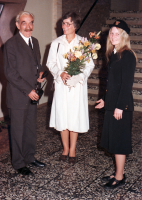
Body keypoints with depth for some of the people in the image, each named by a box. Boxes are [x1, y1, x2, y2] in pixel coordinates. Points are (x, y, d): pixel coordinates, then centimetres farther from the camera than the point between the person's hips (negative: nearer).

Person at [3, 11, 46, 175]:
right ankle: (19, 163, 20)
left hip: (32, 95, 7)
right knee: (18, 131, 5)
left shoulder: (34, 42, 10)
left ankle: (29, 157, 32)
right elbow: (10, 73, -16)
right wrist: (28, 90, -17)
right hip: (18, 96, -7)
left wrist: (40, 73, 0)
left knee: (30, 129, 16)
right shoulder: (11, 44, -13)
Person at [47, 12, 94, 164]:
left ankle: (72, 150, 17)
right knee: (62, 116, 6)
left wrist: (79, 76, -16)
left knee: (75, 117, 3)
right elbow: (51, 63, 7)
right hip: (61, 85, 2)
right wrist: (60, 73, -12)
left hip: (77, 85, -2)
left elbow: (90, 64, 1)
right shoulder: (56, 43, 4)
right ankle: (65, 149, 23)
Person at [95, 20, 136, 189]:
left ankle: (119, 178, 12)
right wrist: (105, 99, 20)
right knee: (113, 139, 15)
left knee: (119, 140, 0)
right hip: (112, 103, 9)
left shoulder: (127, 55, -14)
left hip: (121, 105, -9)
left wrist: (120, 106, -20)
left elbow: (127, 83, -18)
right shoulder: (113, 54, 11)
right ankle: (119, 172, 27)